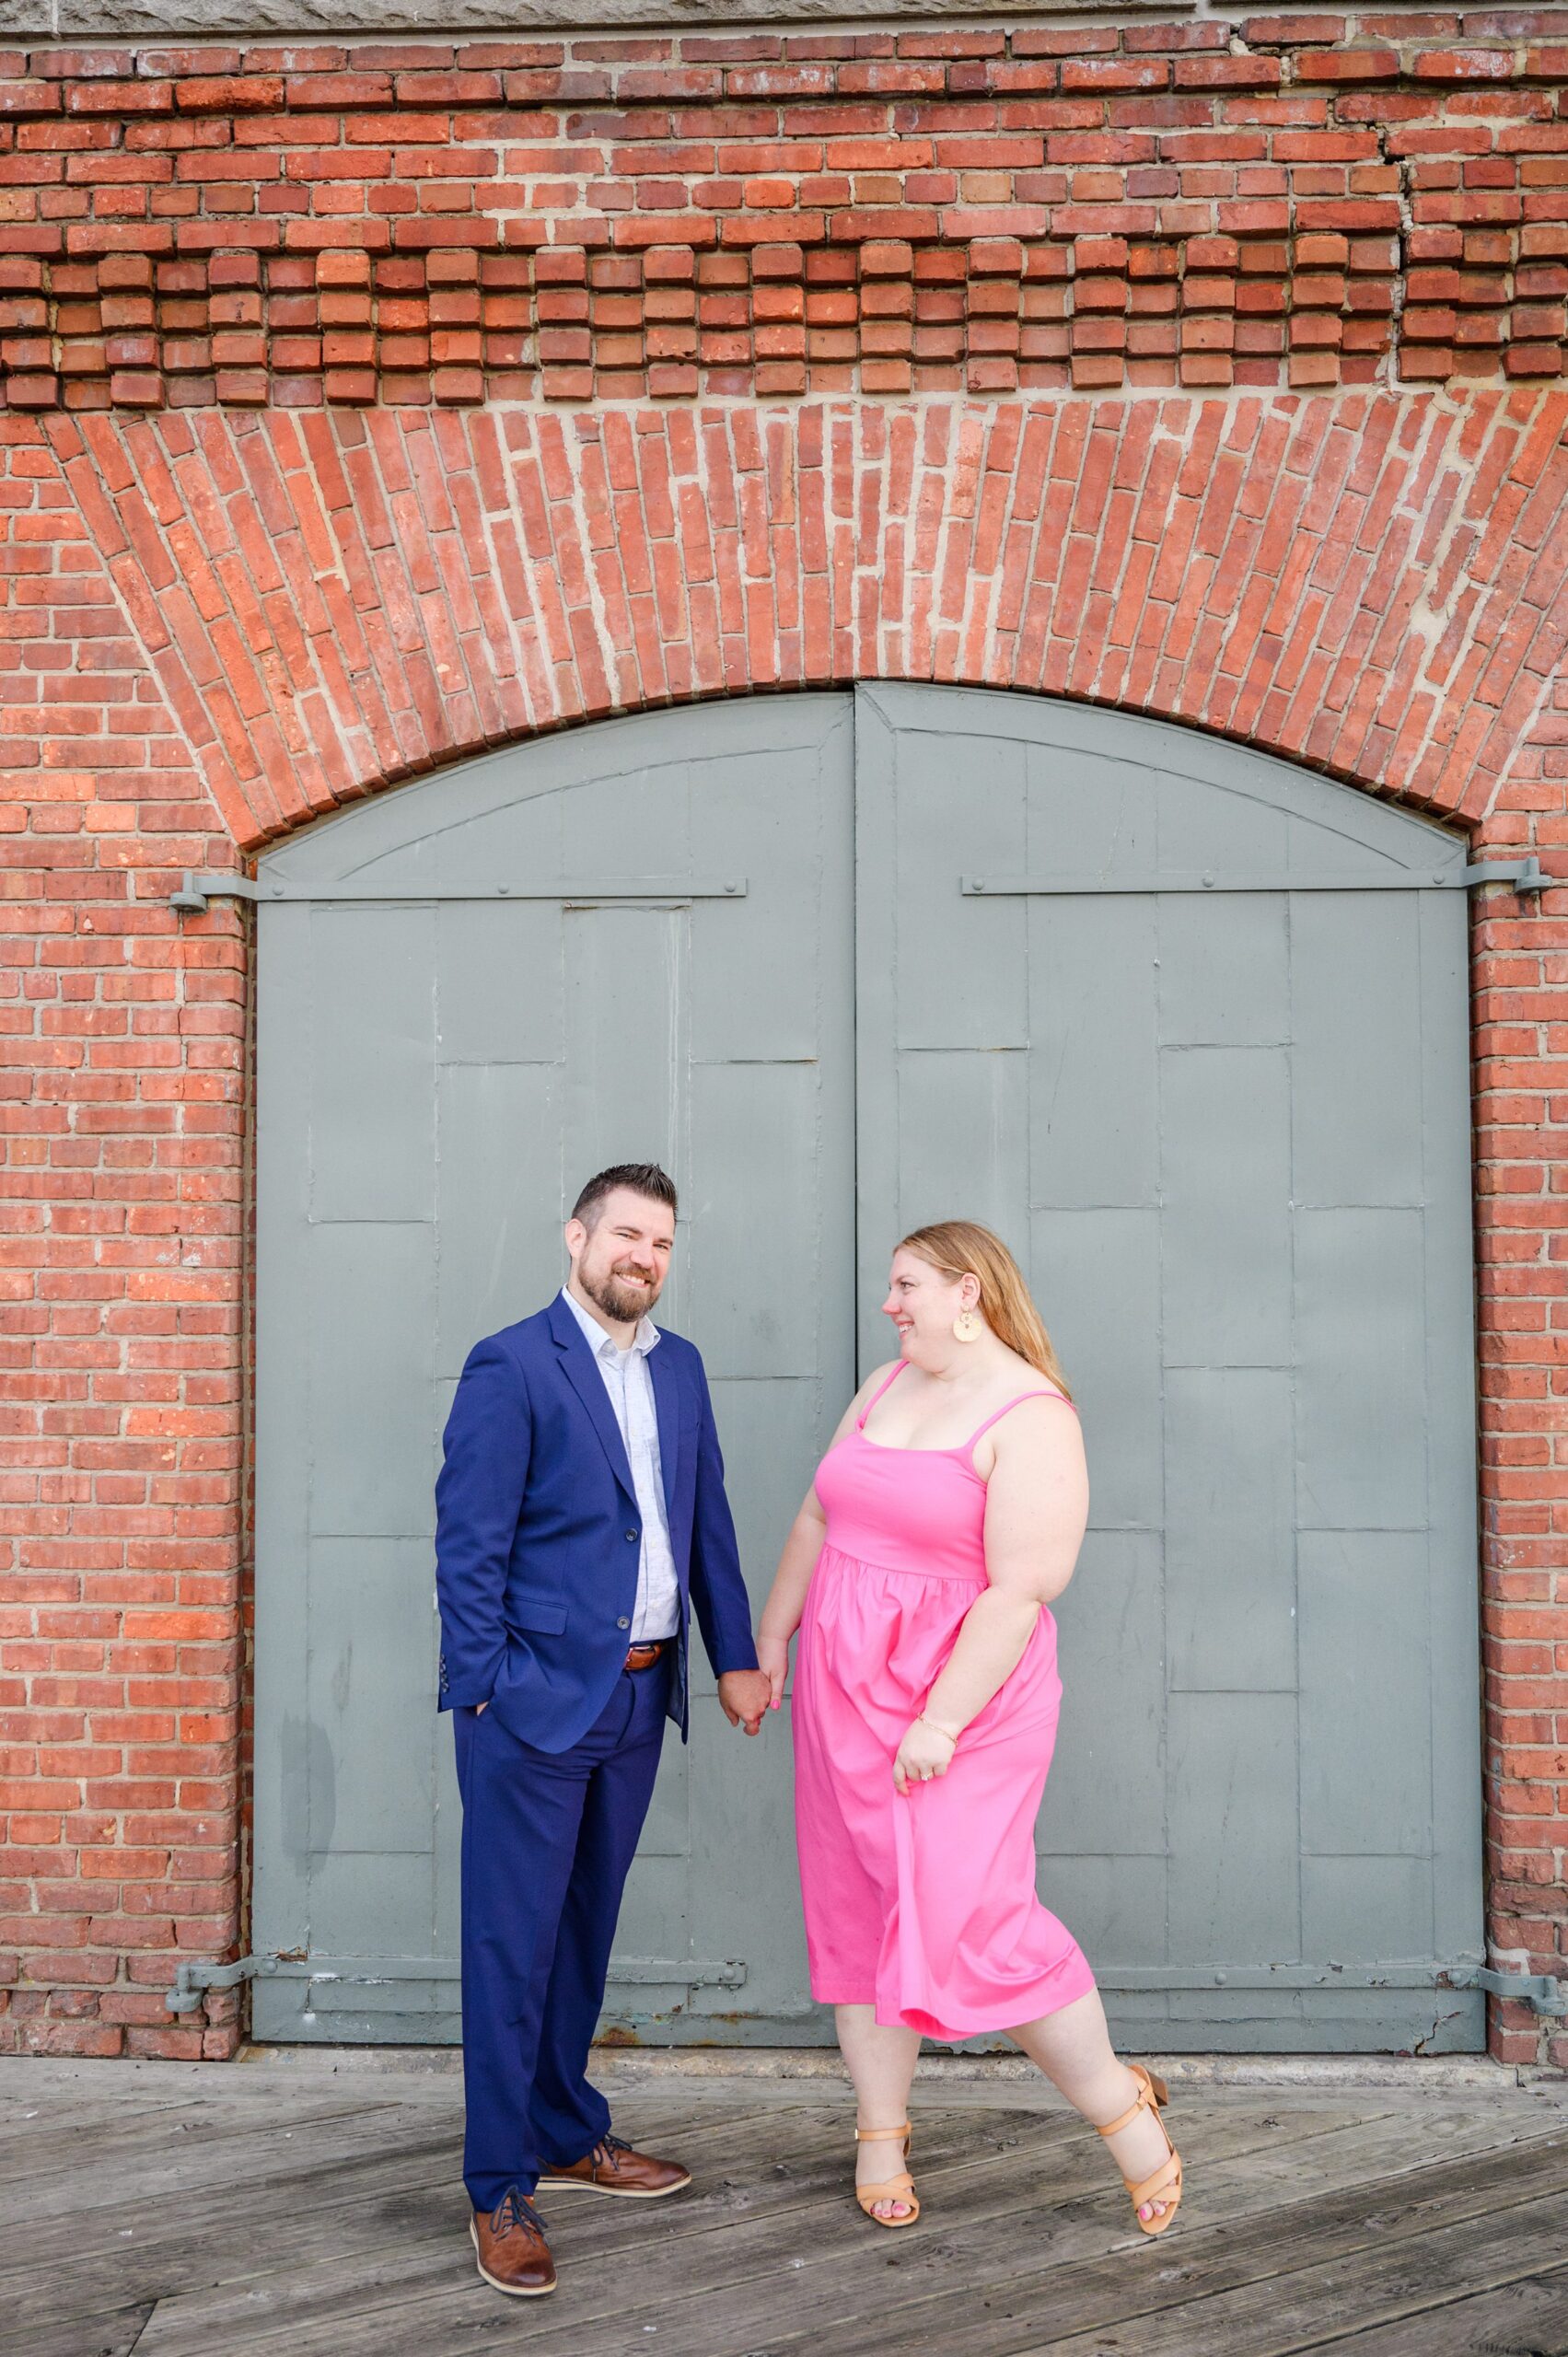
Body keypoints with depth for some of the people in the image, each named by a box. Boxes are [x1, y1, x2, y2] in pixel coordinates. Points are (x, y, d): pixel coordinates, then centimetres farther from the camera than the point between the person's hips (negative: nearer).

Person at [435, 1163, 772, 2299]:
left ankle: (568, 2134, 34)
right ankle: (502, 2193, 10)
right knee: (513, 1945, 0)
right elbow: (468, 1543, -12)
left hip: (638, 1695, 7)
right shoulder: (511, 1367, -10)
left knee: (584, 1931, 19)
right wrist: (485, 1693, -14)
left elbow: (707, 1520, 14)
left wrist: (735, 1656, 9)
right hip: (536, 1698, -6)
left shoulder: (680, 1366, 11)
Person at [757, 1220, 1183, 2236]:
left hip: (964, 1696, -7)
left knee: (967, 1916, -12)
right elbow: (818, 1517, 17)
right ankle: (881, 2132, 24)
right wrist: (771, 1636, 17)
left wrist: (941, 1722, -22)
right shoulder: (887, 1385, 10)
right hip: (844, 1690, 7)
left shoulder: (1030, 1417, -15)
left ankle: (1121, 2104, 9)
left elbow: (1020, 1592, -20)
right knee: (857, 1913, 10)